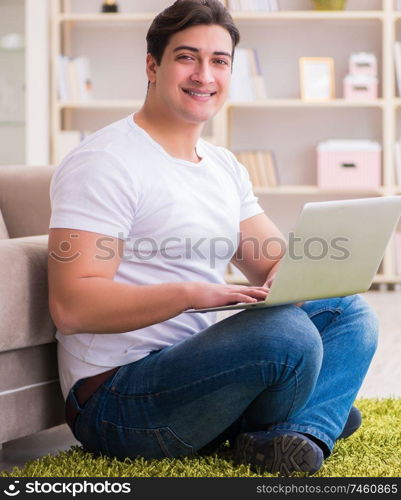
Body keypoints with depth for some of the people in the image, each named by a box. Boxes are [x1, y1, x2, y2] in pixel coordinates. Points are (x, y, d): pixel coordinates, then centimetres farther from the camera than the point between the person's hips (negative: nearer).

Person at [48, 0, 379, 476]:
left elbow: (274, 263, 15)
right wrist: (192, 294, -33)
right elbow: (71, 305, -22)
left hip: (193, 364, 10)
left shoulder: (224, 166, 16)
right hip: (116, 398, -9)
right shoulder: (104, 164, -13)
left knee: (348, 310, 5)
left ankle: (303, 434, -18)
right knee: (286, 331, -31)